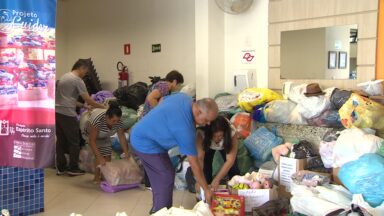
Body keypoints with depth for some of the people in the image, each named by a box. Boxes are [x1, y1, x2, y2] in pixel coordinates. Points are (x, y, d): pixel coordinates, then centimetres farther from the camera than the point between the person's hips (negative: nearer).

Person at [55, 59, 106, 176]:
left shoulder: (64, 77, 20)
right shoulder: (78, 80, -8)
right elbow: (88, 100, -10)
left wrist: (83, 106, 23)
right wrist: (103, 107, 1)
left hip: (56, 112, 9)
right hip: (67, 114, -9)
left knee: (61, 140, 14)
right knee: (74, 142, 3)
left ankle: (60, 167, 20)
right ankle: (73, 168, 9)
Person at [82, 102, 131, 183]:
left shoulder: (118, 120, -27)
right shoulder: (97, 119, -43)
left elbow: (121, 136, -18)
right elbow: (92, 140, -40)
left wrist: (126, 153, -24)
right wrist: (100, 158, -44)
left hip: (104, 137, 5)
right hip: (91, 133, -5)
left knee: (108, 154, -5)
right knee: (100, 153, -20)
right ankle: (97, 178, -9)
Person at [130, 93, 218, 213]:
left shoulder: (185, 98, -6)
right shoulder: (186, 129, -29)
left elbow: (162, 100, 15)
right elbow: (194, 164, -22)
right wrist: (207, 190, -14)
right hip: (146, 143, -10)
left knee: (158, 176, 18)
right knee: (166, 177, -3)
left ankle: (157, 210, 31)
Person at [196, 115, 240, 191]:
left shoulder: (232, 132, -40)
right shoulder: (201, 133, -41)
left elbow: (230, 160, -38)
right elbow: (199, 158, -40)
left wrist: (217, 179, -43)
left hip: (225, 145, 0)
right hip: (208, 145, 0)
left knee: (233, 168, -10)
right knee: (205, 166, -17)